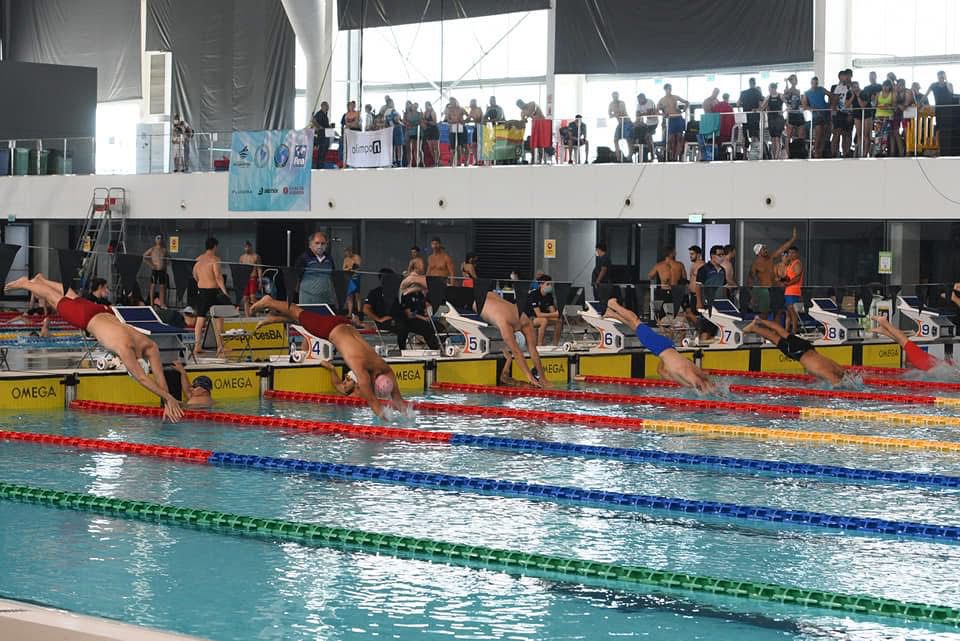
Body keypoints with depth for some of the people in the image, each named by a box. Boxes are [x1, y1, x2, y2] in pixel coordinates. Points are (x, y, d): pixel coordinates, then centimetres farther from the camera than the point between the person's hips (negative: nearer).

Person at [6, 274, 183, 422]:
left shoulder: (150, 346, -29)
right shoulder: (125, 348, -45)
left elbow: (159, 377, -27)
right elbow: (141, 378, -49)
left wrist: (167, 404, -34)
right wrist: (168, 398, -53)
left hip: (105, 313, 5)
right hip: (86, 317, -5)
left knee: (72, 298, 31)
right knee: (57, 300, 20)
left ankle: (40, 280, 58)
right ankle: (25, 283, 47)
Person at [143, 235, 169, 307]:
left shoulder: (164, 249, 11)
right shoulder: (152, 249, 0)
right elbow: (144, 257, -1)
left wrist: (165, 269, 10)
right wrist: (150, 264, -9)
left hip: (162, 271, 4)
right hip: (154, 270, -4)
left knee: (162, 287, 4)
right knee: (153, 286, -1)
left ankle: (162, 304, 9)